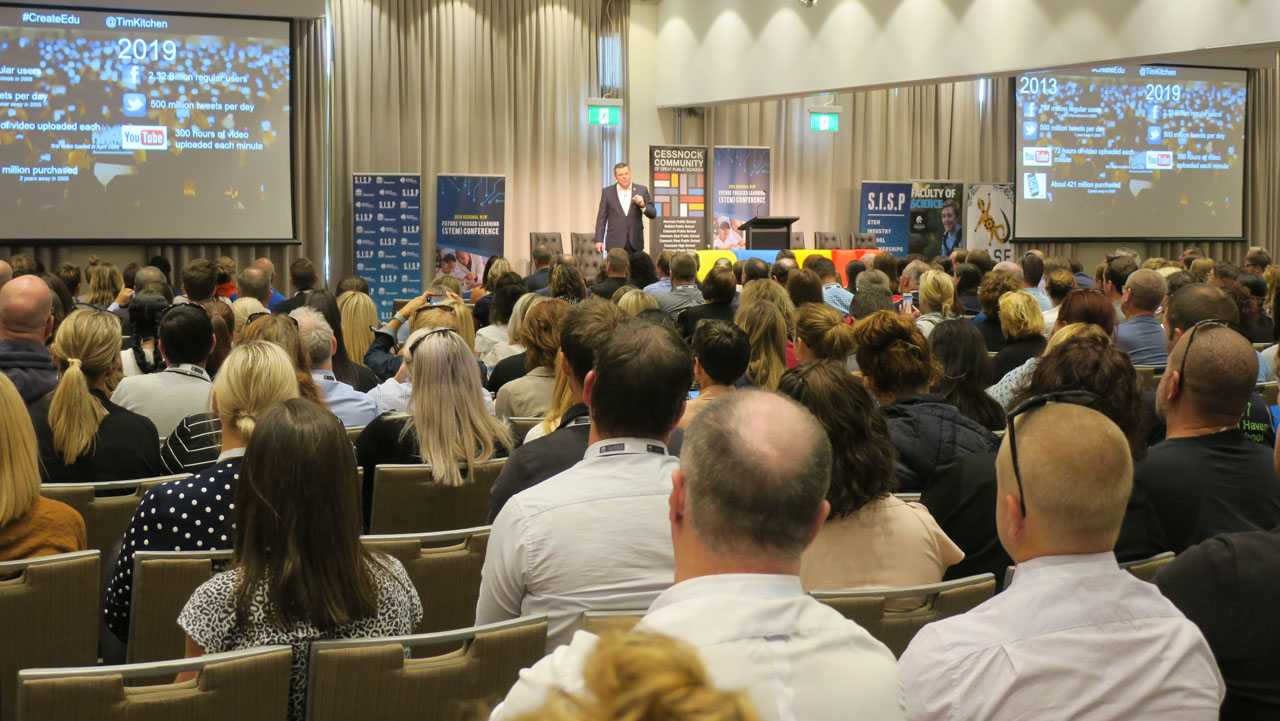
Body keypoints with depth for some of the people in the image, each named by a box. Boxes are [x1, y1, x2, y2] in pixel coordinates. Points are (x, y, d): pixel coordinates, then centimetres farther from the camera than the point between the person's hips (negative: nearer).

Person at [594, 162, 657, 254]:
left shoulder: (641, 190, 6)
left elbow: (653, 214, 5)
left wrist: (643, 205, -15)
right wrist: (599, 240, -1)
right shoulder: (607, 192, 6)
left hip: (635, 243, 1)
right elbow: (602, 218, 6)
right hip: (615, 243, -1)